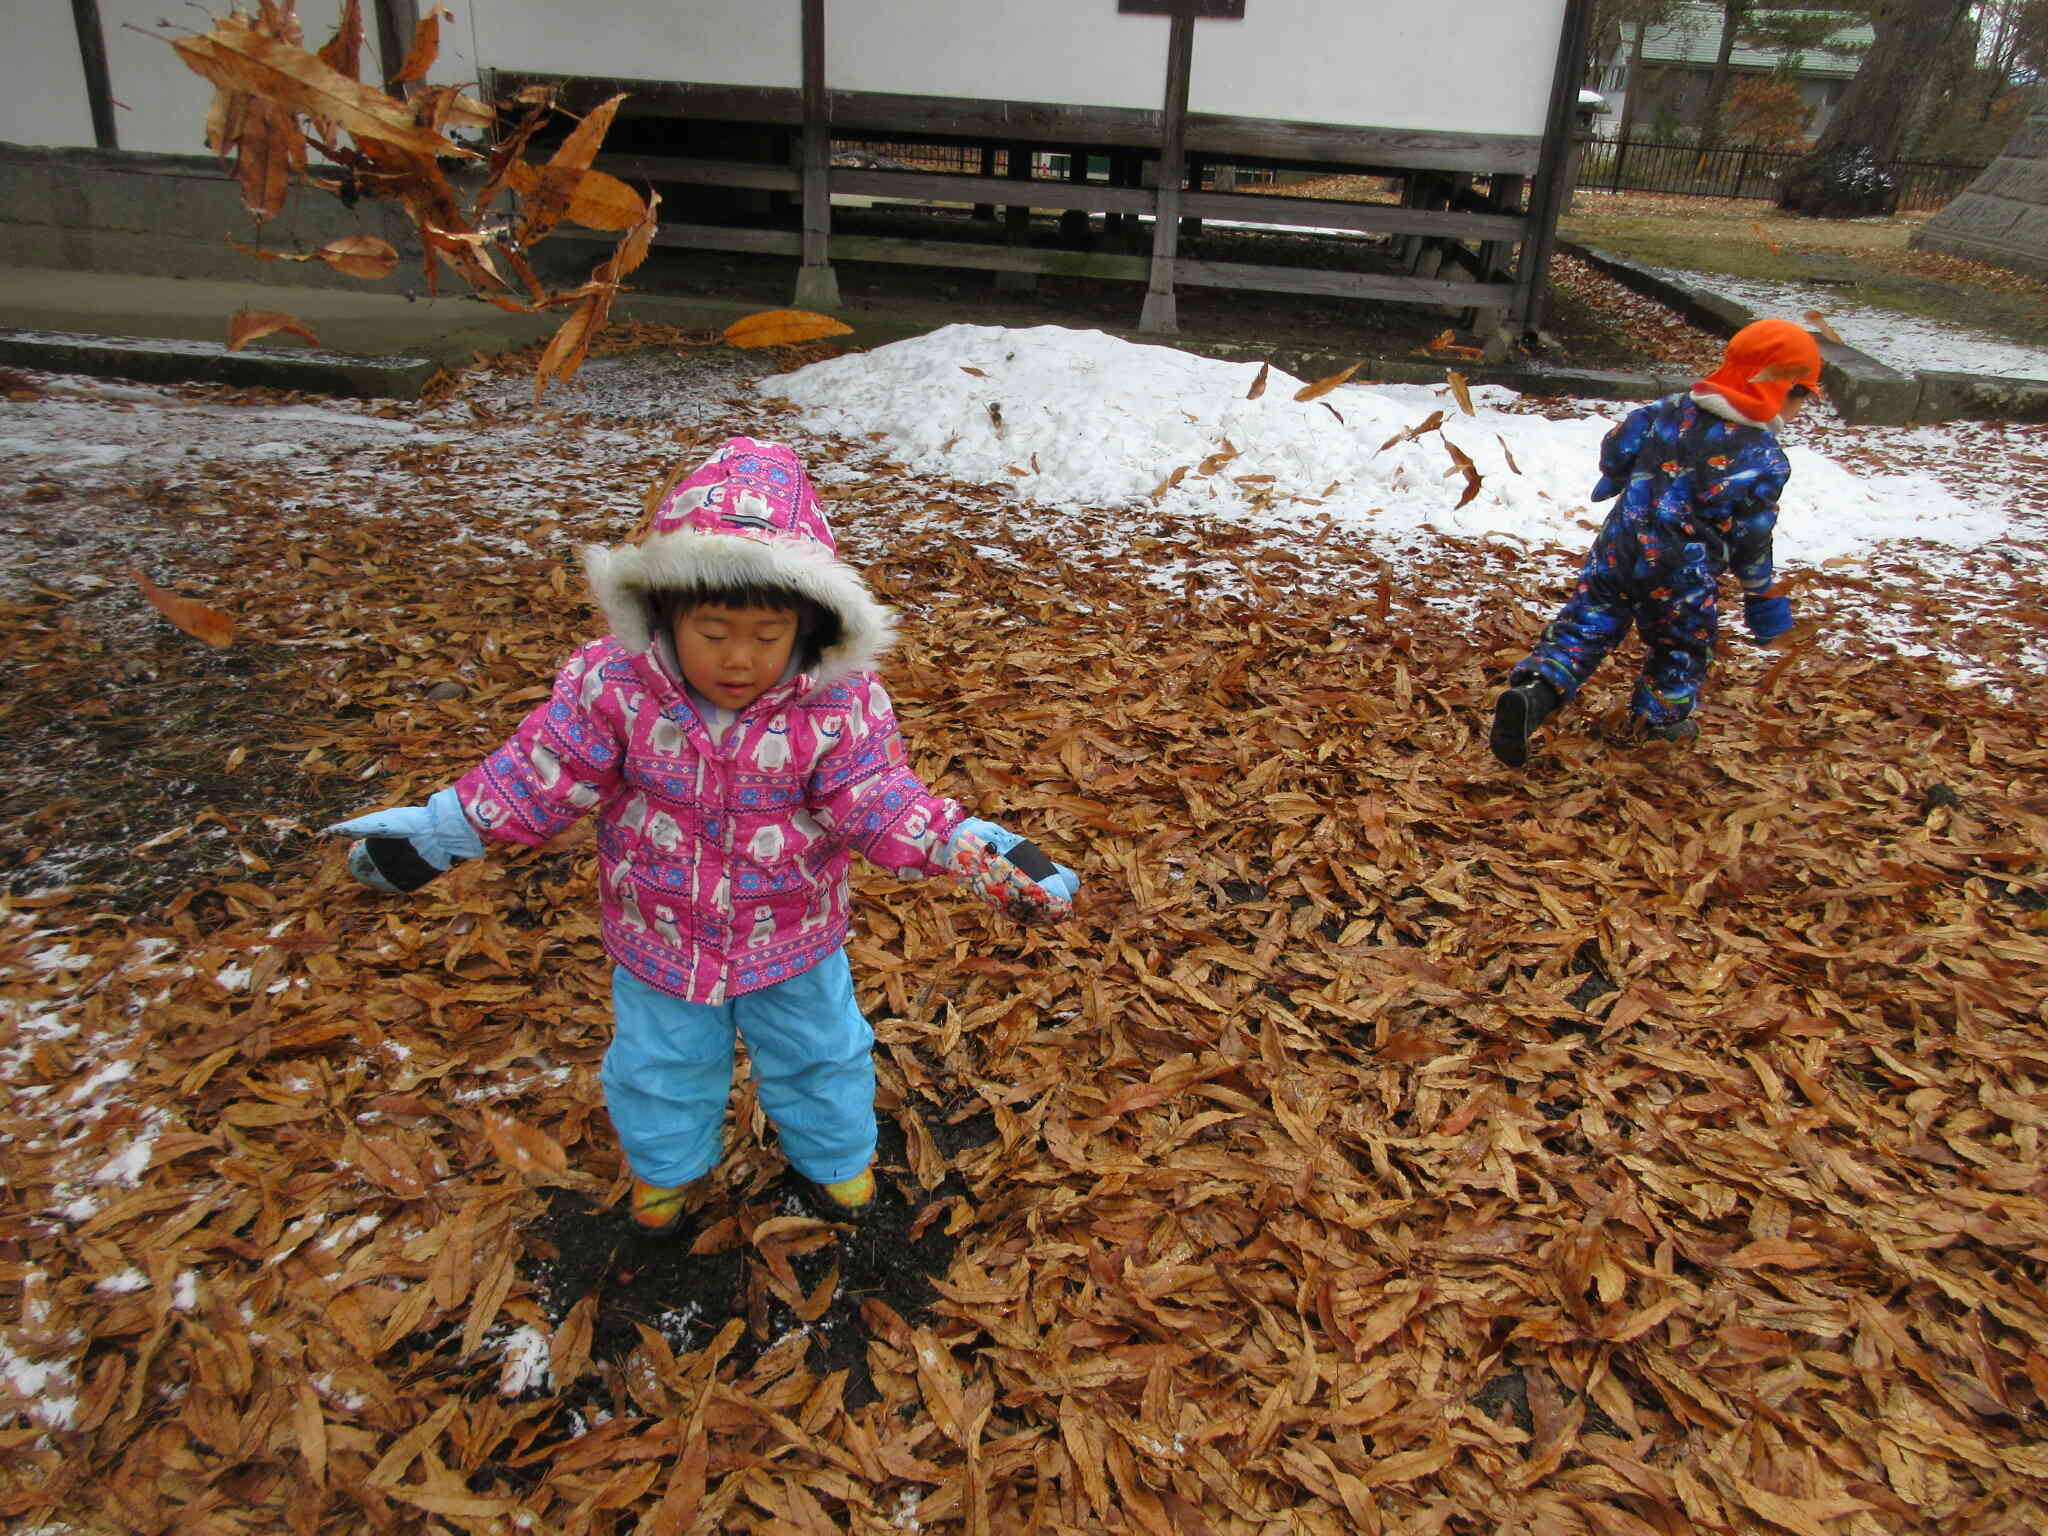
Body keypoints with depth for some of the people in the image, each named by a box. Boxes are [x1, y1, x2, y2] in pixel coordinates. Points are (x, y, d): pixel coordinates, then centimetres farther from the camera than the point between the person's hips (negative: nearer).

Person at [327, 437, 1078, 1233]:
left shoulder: (837, 705, -25)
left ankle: (836, 1153, 56)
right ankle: (667, 1162, 58)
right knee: (660, 1065, 25)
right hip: (658, 934, 1)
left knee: (816, 1053, 24)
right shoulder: (614, 685, -24)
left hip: (792, 936, 0)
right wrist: (443, 827, -17)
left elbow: (877, 800, -23)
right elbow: (541, 774, -15)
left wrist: (974, 846, -35)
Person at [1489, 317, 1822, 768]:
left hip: (1617, 548, 4)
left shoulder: (1671, 409, 2)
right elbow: (1749, 537, -8)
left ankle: (1533, 691, -16)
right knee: (1683, 644, 21)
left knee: (1584, 625, 5)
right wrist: (1762, 594, 5)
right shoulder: (1763, 457, -11)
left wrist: (1612, 479, 32)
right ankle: (1662, 717, 35)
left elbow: (1617, 447, 8)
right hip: (1683, 572, -3)